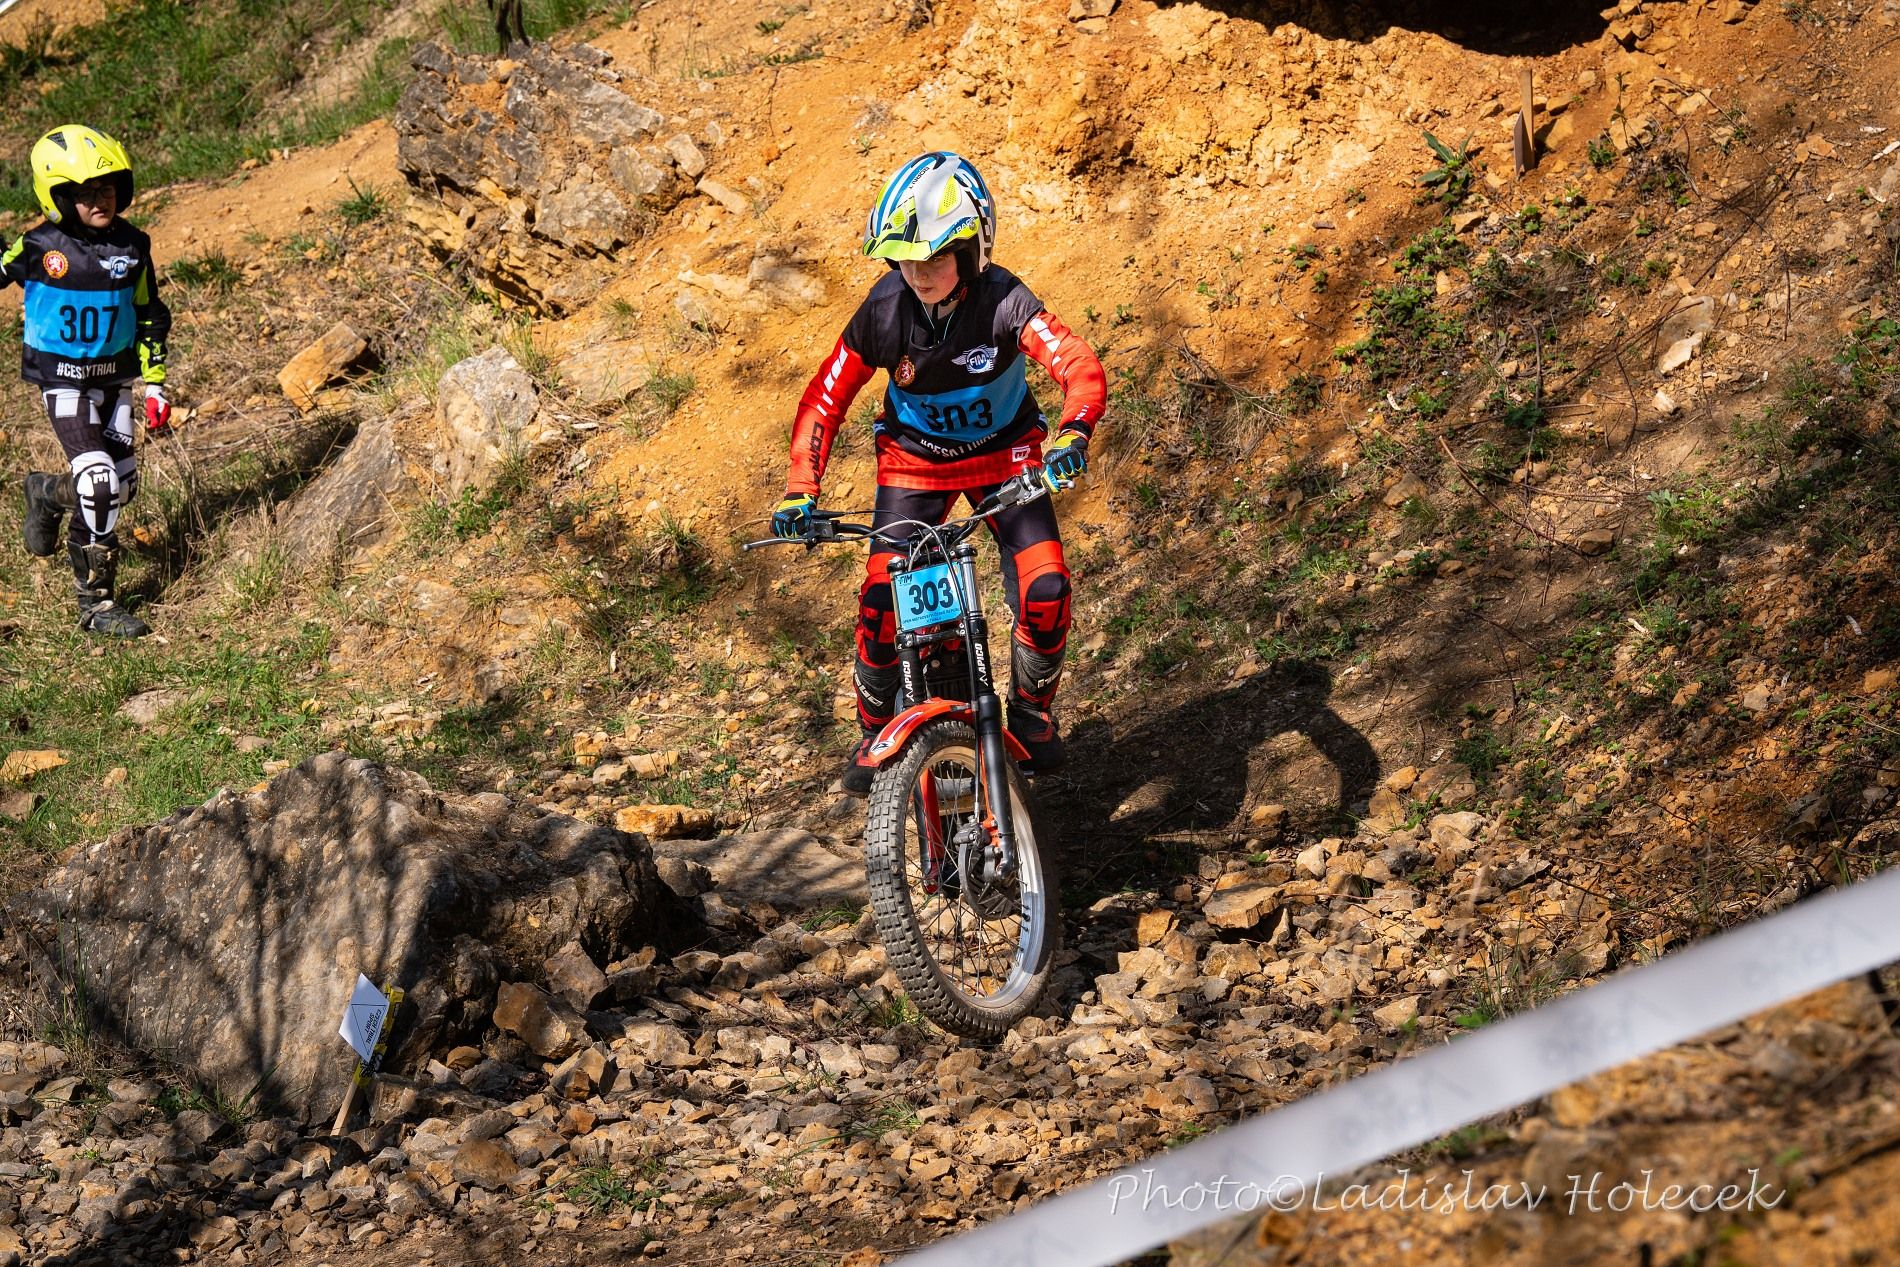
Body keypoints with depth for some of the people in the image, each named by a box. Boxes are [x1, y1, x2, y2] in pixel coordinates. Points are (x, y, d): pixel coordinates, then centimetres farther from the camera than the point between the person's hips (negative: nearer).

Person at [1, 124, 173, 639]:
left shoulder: (132, 247, -1)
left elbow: (149, 318, 8)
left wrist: (155, 385, 8)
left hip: (115, 376, 5)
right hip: (62, 378, -5)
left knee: (121, 484, 6)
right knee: (100, 483, -17)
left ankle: (47, 494, 39)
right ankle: (96, 602, -7)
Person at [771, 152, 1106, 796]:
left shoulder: (1003, 301, -29)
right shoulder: (885, 310, -24)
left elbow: (1082, 368, -39)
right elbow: (824, 400, -14)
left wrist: (1073, 433, -60)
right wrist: (800, 491, -24)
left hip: (1005, 453, -1)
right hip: (916, 458, 1)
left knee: (1044, 590, -18)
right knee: (882, 600, -14)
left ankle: (1032, 708, 12)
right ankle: (875, 733, 11)